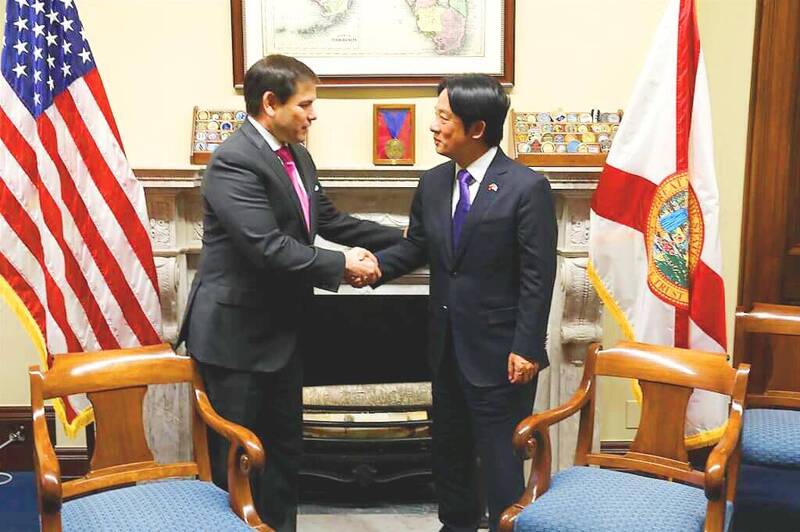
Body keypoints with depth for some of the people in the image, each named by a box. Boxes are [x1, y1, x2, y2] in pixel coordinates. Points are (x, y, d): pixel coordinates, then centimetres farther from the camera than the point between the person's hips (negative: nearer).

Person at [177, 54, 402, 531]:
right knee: (234, 456, 4)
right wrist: (342, 265, -19)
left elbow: (330, 220, 16)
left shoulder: (297, 157, 9)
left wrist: (400, 236, 11)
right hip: (235, 332, -9)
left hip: (281, 330, 9)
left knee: (285, 447, 18)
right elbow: (268, 246, -28)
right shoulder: (234, 161, -20)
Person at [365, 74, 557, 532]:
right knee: (449, 449, 20)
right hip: (447, 344, 7)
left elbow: (538, 277, -15)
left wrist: (526, 348, -17)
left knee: (501, 458, 5)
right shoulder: (433, 183, 4)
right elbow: (417, 247, 11)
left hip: (499, 348, -7)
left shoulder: (527, 187, -14)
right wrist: (377, 264, -8)